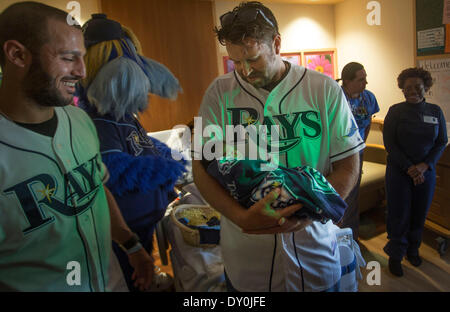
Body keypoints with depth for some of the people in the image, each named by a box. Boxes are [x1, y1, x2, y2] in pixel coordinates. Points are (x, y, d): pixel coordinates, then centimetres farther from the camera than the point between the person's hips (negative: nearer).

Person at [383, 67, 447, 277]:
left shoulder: (435, 111, 4)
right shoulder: (396, 111, -5)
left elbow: (442, 142, 3)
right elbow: (389, 143, -9)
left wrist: (424, 165, -11)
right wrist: (408, 168, -15)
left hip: (426, 172, 3)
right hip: (399, 171, -3)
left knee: (419, 214, 13)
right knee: (399, 215, 2)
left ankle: (413, 250, 35)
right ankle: (395, 255, 19)